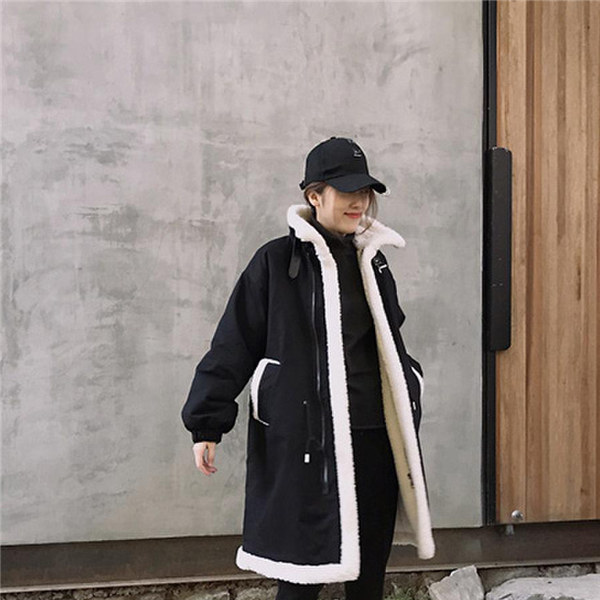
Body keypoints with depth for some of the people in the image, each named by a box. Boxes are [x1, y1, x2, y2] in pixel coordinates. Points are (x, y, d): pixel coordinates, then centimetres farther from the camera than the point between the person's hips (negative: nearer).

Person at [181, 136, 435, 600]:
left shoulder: (373, 260, 12)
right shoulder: (277, 261, -5)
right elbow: (234, 344, -4)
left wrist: (409, 404, 25)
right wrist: (206, 423, -6)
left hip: (373, 438, 5)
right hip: (304, 438, -5)